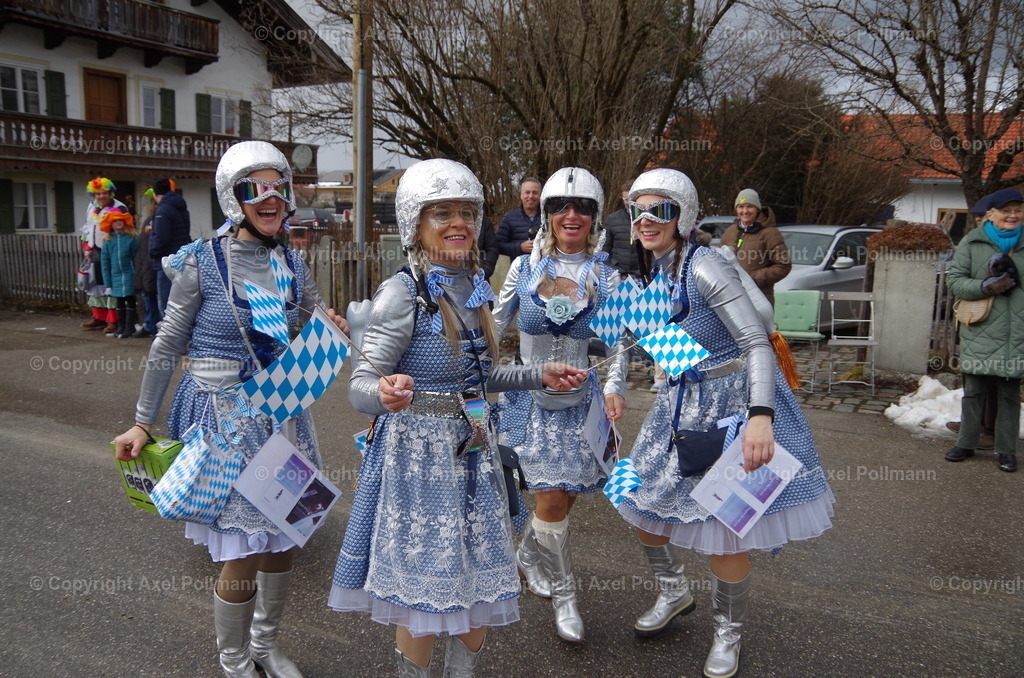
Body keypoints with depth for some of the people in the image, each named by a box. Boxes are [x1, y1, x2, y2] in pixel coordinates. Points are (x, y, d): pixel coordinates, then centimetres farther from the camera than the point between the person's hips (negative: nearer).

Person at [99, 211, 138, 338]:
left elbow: (137, 257, -5)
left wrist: (137, 275, -11)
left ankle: (129, 327, 9)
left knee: (129, 300, 2)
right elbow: (105, 262, 6)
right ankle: (121, 327, 24)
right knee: (119, 302, 14)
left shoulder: (131, 238, -5)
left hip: (128, 274, -4)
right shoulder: (107, 241, 4)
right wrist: (108, 283, 3)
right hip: (115, 276, 4)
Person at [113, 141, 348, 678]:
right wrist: (142, 422, -1)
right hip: (223, 418, -5)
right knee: (244, 554, -1)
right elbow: (168, 346, -4)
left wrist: (333, 332, -11)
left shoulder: (293, 266, 4)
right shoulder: (202, 263, -9)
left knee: (285, 537, 14)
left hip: (282, 415, 5)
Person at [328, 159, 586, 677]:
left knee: (484, 584, 16)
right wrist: (385, 393, -41)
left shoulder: (474, 288, 5)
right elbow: (361, 386, -19)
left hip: (473, 452, 7)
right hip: (418, 453, -7)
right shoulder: (402, 293, -16)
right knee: (424, 590, 5)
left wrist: (539, 376, 9)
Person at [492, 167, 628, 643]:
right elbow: (493, 327, 8)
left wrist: (614, 387, -13)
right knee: (552, 499, -4)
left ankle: (530, 554, 39)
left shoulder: (606, 276, 1)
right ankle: (563, 595, 18)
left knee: (564, 496, 6)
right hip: (531, 398, -1)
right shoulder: (524, 268, 1)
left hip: (581, 401, 1)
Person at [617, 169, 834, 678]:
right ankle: (674, 592, 42)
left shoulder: (704, 267, -21)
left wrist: (761, 416, -38)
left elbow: (757, 342, -26)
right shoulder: (649, 270, 3)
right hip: (680, 403, 8)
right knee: (642, 505, 15)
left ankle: (729, 635, 26)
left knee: (722, 529, 0)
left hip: (731, 403, -8)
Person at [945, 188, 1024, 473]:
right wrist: (986, 286, -16)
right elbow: (954, 280, -2)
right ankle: (966, 443, 18)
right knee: (973, 390, 5)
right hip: (980, 331, -1)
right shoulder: (972, 243, 3)